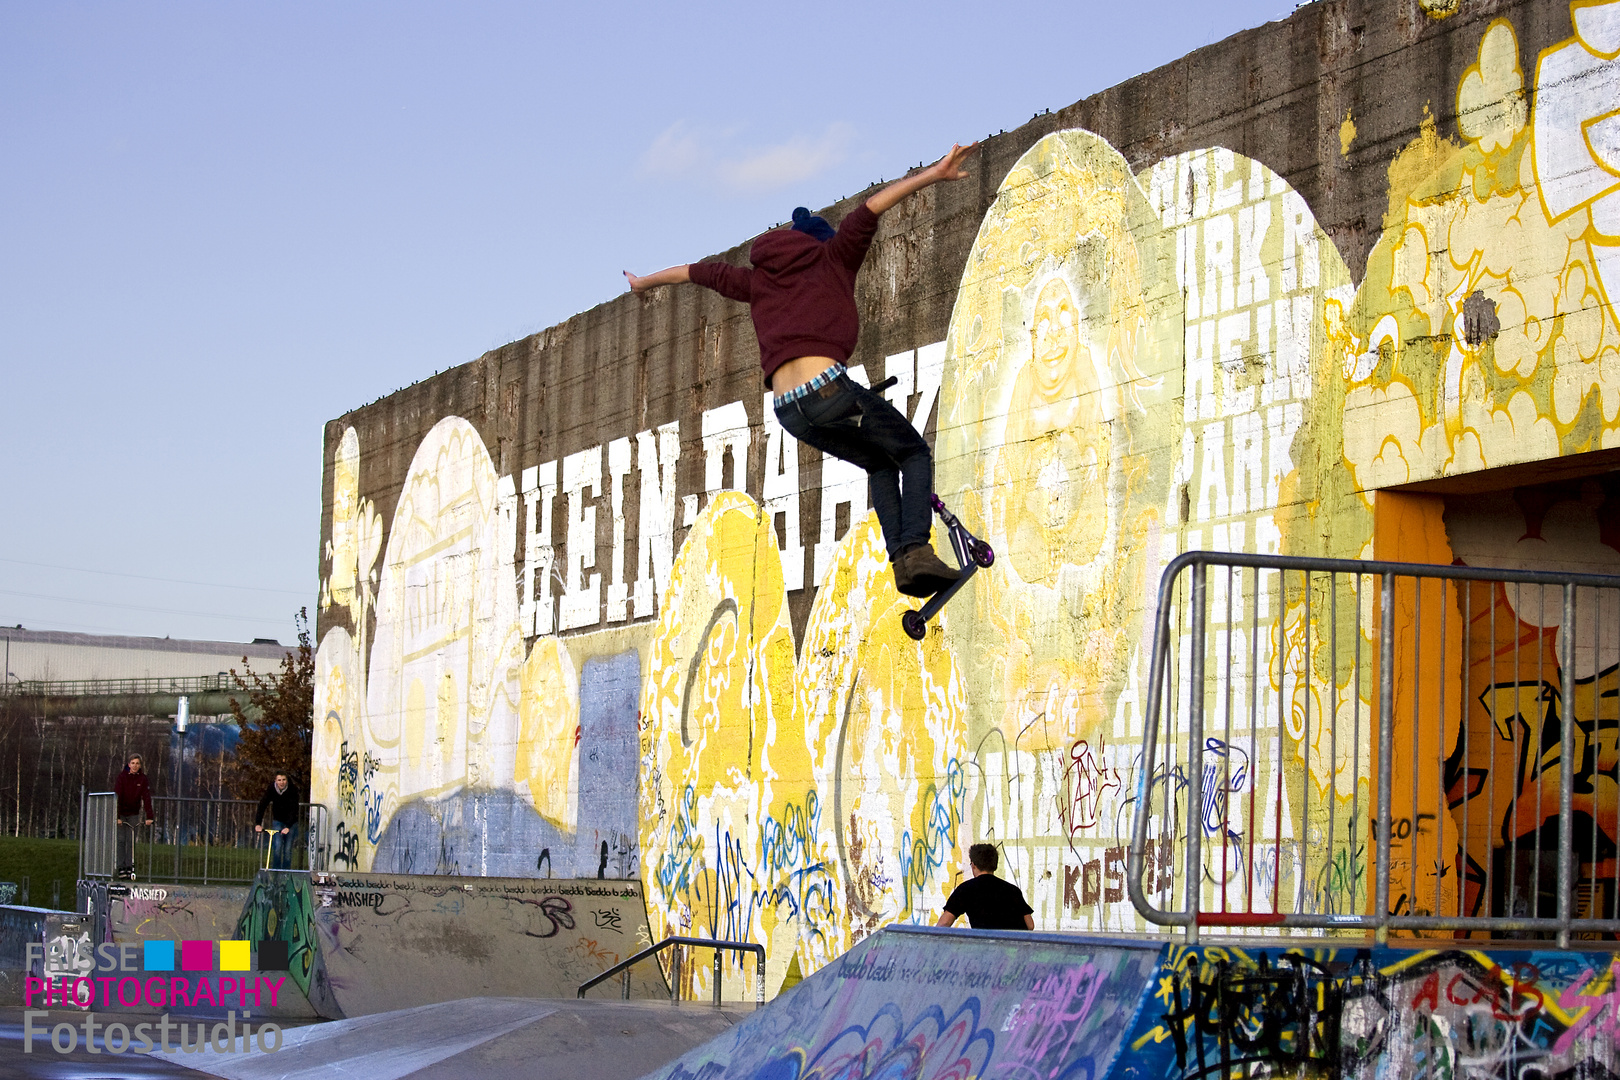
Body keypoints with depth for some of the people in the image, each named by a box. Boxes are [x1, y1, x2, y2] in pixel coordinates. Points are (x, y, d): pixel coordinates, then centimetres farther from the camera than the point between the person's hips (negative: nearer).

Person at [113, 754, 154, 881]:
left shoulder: (143, 779, -8)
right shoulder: (122, 777, -14)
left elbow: (146, 797, -13)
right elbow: (117, 796, -19)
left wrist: (149, 816, -22)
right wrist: (117, 816, -27)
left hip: (133, 813, 2)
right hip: (120, 812, -2)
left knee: (131, 840, -2)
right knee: (121, 839, -6)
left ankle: (129, 868, 1)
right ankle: (121, 867, -4)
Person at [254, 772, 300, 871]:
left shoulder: (292, 790, -19)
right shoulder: (271, 789, -13)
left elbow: (293, 809, -25)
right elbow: (262, 805, -18)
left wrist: (288, 827, -37)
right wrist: (258, 823, -29)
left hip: (291, 822, -1)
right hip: (278, 821, 1)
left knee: (288, 850, -3)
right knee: (277, 847, -16)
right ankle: (275, 871, -9)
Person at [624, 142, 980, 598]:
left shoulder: (759, 282, 25)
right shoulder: (831, 260, 13)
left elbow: (702, 272, 38)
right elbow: (869, 212, 0)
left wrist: (645, 282, 54)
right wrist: (933, 175, -9)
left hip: (788, 410, 5)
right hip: (829, 389, -5)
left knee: (880, 465, 25)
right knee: (915, 454, 11)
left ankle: (899, 559, 6)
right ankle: (916, 549, -13)